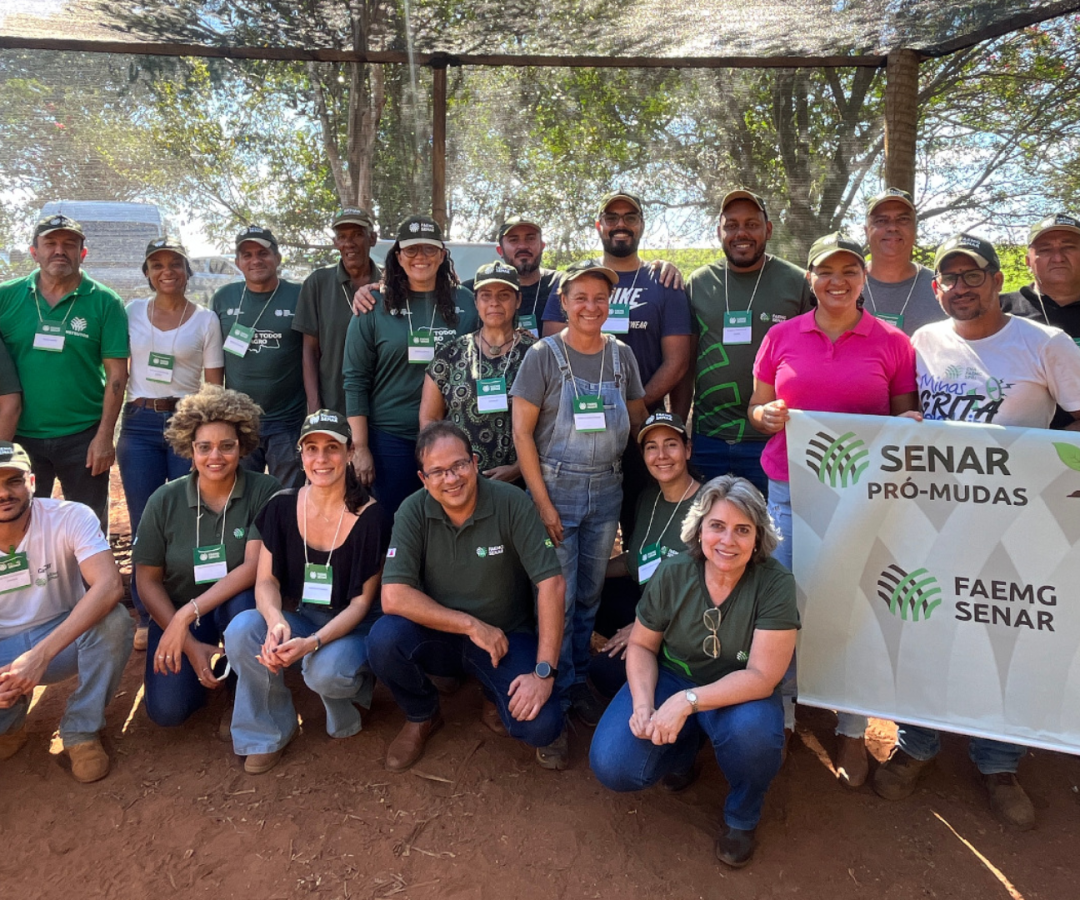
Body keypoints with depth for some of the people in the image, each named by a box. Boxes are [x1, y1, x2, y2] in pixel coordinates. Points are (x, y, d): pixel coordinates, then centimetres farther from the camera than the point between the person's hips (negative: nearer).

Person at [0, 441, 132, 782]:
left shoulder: (69, 518, -18)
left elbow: (109, 586, -33)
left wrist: (41, 654, -41)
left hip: (65, 639, 0)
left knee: (114, 621, -33)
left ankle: (81, 732, -11)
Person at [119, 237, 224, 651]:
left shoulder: (205, 319, 3)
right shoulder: (131, 313, 8)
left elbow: (216, 385, 2)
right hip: (139, 424, 2)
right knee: (144, 524, 5)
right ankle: (147, 617, 17)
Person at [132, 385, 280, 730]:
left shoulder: (264, 491, -13)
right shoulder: (165, 500, -6)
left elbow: (255, 566, -20)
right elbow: (147, 580, -4)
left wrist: (189, 613, -29)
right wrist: (192, 646, -14)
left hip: (238, 607, -1)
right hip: (175, 615, 2)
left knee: (245, 601, -36)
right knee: (166, 710, -19)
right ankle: (209, 672, 17)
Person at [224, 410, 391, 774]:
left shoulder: (371, 518, -16)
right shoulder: (282, 507, -6)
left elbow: (362, 601, -14)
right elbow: (266, 580, -6)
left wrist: (312, 642, -30)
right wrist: (276, 621, -30)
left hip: (349, 627, -3)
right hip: (296, 619, 3)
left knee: (327, 670, -35)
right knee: (242, 629, -27)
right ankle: (269, 731, -5)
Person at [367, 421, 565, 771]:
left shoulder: (511, 503, -17)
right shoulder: (413, 512, -12)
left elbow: (551, 583, -19)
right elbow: (393, 596, -19)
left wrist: (544, 672, -23)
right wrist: (471, 625, -22)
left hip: (505, 637, -1)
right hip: (438, 636, 2)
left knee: (542, 726, -25)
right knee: (383, 638, -29)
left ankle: (496, 698, 13)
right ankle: (422, 716, 4)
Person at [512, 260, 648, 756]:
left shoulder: (621, 354, 4)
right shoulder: (543, 355, -7)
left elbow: (637, 416, 15)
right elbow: (522, 432, -8)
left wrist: (611, 431, -7)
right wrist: (543, 502, -12)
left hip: (607, 487, 4)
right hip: (557, 486, -4)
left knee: (590, 594, 14)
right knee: (558, 597, 0)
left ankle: (579, 682, 32)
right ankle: (556, 700, 17)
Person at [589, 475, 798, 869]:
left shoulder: (775, 583, -22)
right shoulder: (672, 574, -13)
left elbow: (762, 676, -24)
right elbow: (642, 646, -2)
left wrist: (688, 701, -34)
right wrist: (643, 705, -20)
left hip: (738, 694, -1)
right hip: (670, 679, 2)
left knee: (752, 730, -37)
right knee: (612, 766, -19)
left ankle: (741, 817, 0)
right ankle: (682, 749, 17)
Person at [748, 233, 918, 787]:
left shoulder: (892, 343, 4)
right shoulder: (781, 337, 7)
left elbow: (908, 418, 9)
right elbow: (756, 410, 12)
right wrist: (769, 415, -11)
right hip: (791, 488, 1)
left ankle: (853, 732, 21)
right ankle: (781, 716, 23)